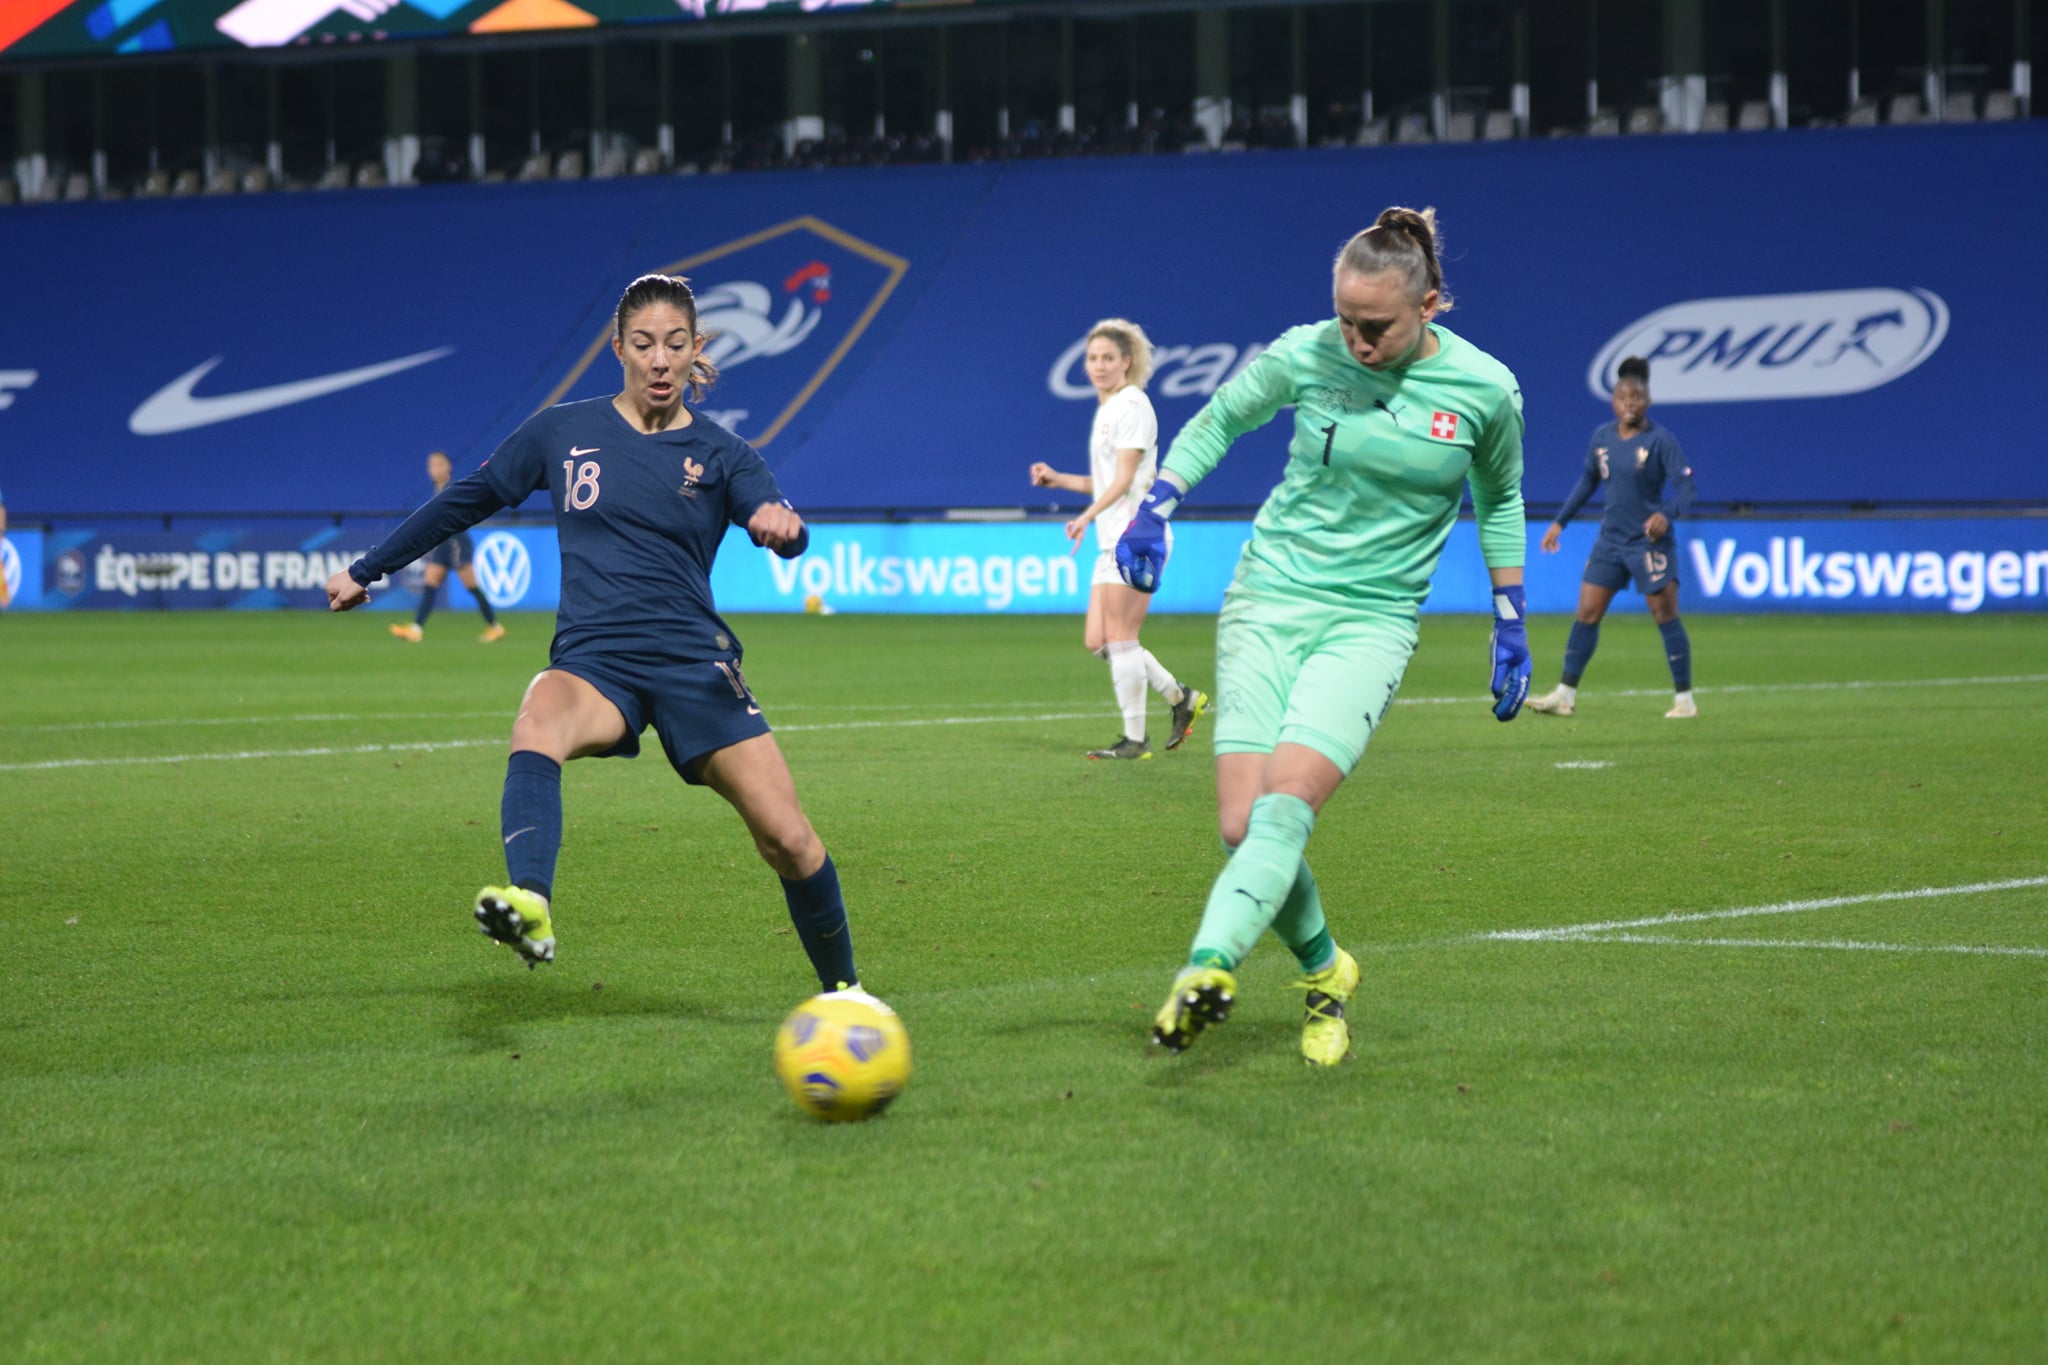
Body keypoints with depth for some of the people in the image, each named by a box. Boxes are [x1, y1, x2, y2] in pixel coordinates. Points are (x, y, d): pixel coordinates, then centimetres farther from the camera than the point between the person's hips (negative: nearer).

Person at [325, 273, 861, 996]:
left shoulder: (720, 453, 6)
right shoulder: (563, 432, 9)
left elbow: (783, 529, -11)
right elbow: (467, 499, 20)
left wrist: (780, 524, -37)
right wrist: (367, 570, 24)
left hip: (693, 660, 0)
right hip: (592, 659, 0)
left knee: (789, 840, -8)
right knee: (537, 726, -37)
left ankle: (841, 988, 18)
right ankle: (530, 910, -60)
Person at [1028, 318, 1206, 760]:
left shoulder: (1132, 405, -9)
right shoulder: (1106, 409, 19)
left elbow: (1124, 478, -17)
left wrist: (1087, 516, -28)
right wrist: (1058, 479, 15)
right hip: (1112, 540, 10)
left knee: (1120, 638, -8)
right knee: (1097, 641, 6)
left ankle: (1135, 738, -2)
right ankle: (1181, 698, 17)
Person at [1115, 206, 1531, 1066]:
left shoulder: (1484, 389, -5)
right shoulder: (1305, 355, -5)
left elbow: (1500, 499, 14)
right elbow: (1217, 421, 14)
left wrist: (1510, 625, 14)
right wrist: (1155, 507, 1)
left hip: (1373, 619, -1)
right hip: (1268, 599, 1)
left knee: (1283, 805, -24)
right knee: (1242, 826, -9)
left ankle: (1207, 970, -37)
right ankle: (1323, 973, 15)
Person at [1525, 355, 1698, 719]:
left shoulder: (1661, 440, -11)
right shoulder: (1602, 437, 4)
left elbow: (1685, 486, -15)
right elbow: (1588, 481, 17)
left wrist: (1667, 513, -34)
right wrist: (1560, 522, 17)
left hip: (1650, 540, -5)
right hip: (1610, 539, 5)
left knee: (1666, 616, -2)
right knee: (1586, 613, 2)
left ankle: (1685, 699, 7)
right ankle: (1565, 695, 7)